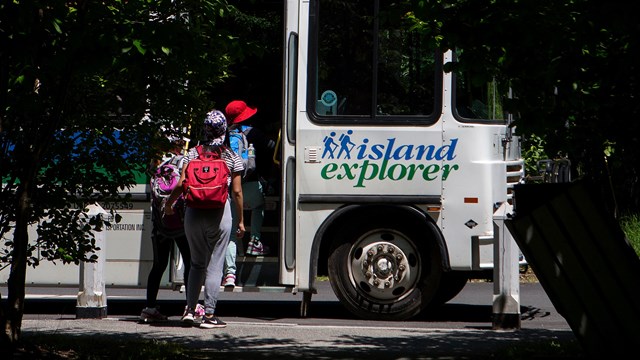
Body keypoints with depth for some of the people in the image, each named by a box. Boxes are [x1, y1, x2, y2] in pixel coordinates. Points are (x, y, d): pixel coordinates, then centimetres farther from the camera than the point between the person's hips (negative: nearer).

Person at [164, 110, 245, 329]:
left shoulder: (194, 153, 3)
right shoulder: (232, 157, 0)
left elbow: (181, 184, -2)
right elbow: (237, 191, -2)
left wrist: (169, 204, 14)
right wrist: (241, 220, 6)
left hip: (194, 211, 2)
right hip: (220, 212, -2)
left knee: (197, 262, 16)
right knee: (214, 265, 3)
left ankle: (189, 309, 10)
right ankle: (209, 315, 1)